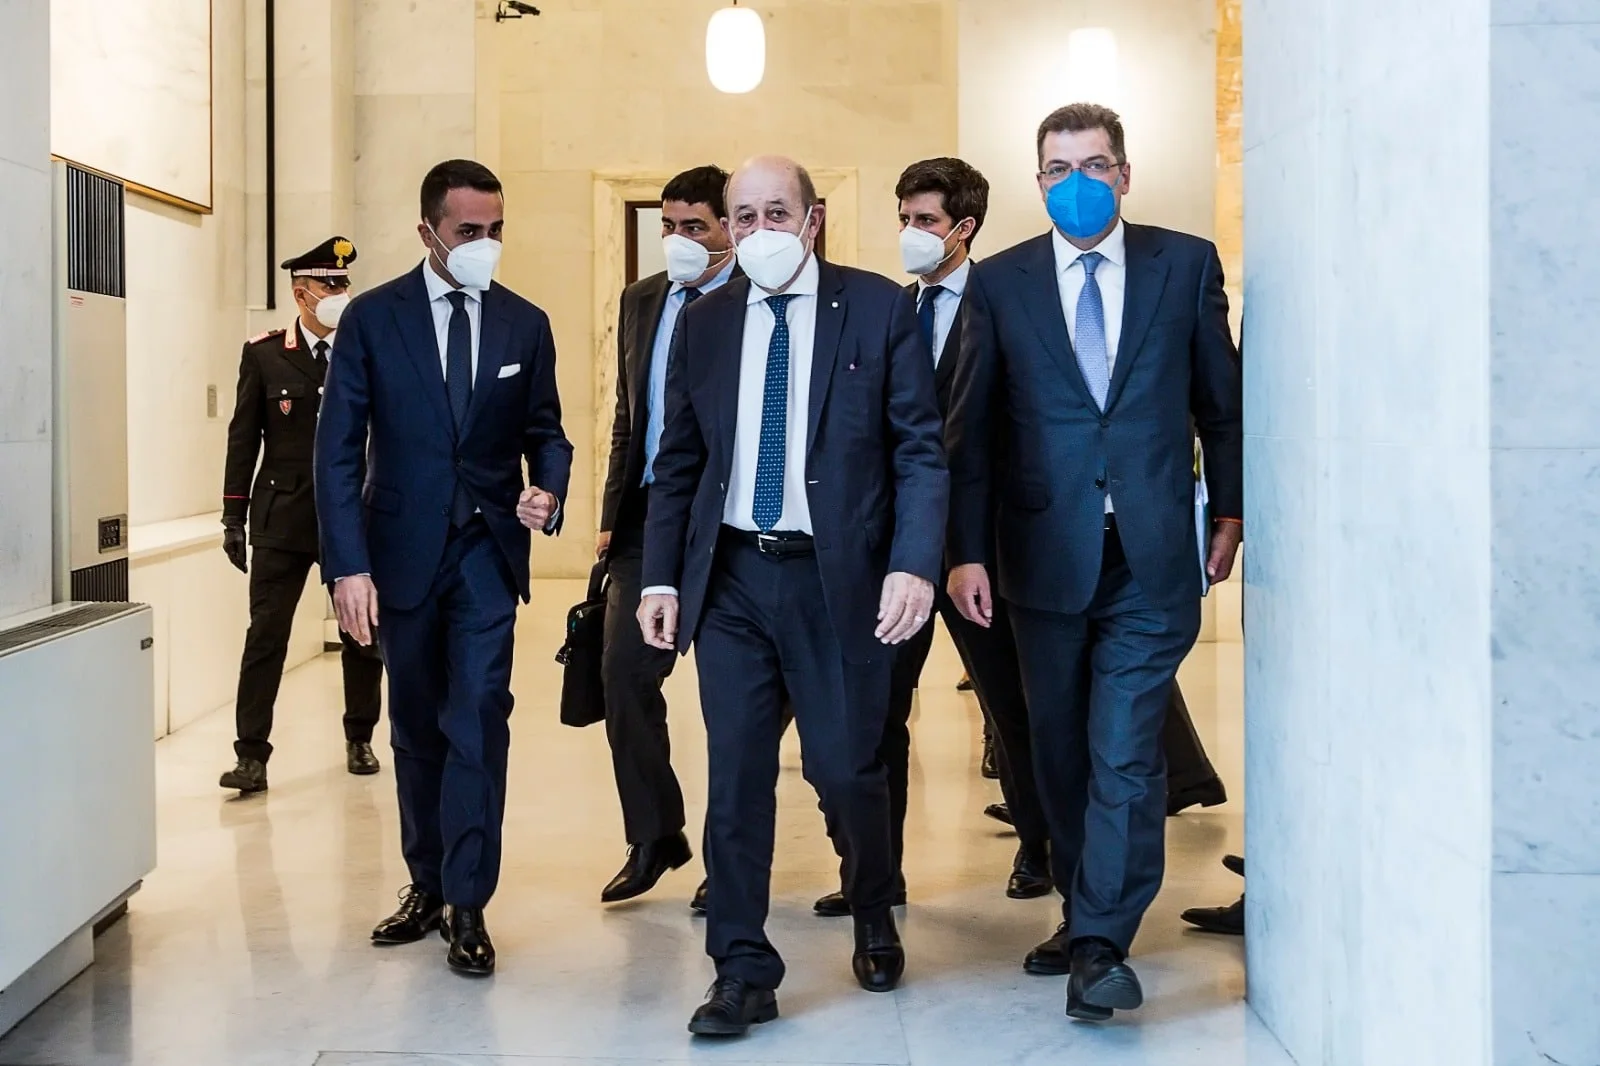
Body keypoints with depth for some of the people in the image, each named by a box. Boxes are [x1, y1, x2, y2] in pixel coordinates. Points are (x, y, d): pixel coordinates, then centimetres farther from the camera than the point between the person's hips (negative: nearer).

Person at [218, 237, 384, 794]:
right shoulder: (264, 354, 1)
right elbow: (243, 437, 3)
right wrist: (234, 516, 0)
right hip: (283, 518, -1)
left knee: (363, 635, 10)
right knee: (265, 637, -3)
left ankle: (360, 739, 27)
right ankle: (251, 755, 3)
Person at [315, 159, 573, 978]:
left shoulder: (525, 324, 4)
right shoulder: (373, 318, -3)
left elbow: (545, 432, 12)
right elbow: (338, 449, -5)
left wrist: (549, 490, -11)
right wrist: (348, 565, -12)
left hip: (488, 550, 0)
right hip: (402, 549, 0)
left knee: (478, 721, -7)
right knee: (416, 726, 12)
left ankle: (466, 904, 0)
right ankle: (426, 884, 26)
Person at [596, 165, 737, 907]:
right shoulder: (641, 300, 12)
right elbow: (627, 413, 16)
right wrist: (613, 511, 11)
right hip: (646, 515, 5)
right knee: (625, 674, 2)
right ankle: (654, 837, 17)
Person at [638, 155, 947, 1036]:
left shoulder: (877, 309, -1)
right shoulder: (704, 323, 9)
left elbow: (920, 451, -4)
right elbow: (677, 462, 11)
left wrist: (913, 564, -15)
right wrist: (662, 576, 3)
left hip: (838, 576, -2)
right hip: (730, 577, 3)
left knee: (844, 768, 4)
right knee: (735, 777, 2)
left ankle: (874, 920, 35)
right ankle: (744, 973, 15)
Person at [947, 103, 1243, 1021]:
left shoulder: (1187, 264, 3)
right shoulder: (1001, 282, 3)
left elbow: (1221, 397, 10)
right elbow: (972, 428, 2)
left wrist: (1230, 510, 11)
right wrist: (969, 552, -3)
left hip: (1152, 556, -1)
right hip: (1046, 555, 2)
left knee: (1126, 751, -7)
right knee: (1063, 749, 12)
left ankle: (1100, 943, -2)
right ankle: (1082, 909, 29)